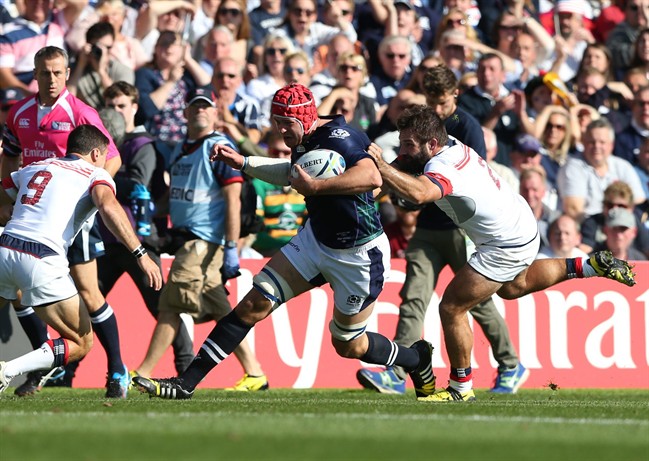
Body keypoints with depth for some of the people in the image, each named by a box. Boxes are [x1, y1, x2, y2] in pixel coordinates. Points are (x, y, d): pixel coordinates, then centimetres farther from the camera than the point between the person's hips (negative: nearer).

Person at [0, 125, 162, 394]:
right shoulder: (96, 175, 10)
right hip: (42, 261, -5)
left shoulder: (33, 169, 25)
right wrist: (140, 253, -15)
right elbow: (108, 208, -11)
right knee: (81, 344, 6)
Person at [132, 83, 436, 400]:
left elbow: (371, 177, -44)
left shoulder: (339, 138, -26)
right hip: (315, 240, 8)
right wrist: (242, 163, 20)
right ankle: (186, 382, -2)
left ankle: (417, 359, 37)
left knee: (348, 345, 8)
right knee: (254, 305, -3)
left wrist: (315, 186, -44)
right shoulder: (303, 141, 0)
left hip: (360, 255, -8)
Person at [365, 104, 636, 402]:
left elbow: (418, 193, -56)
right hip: (522, 225, 10)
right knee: (513, 287, 37)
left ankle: (461, 388, 7)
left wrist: (380, 166, -49)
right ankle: (587, 266, 34)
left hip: (505, 248, -10)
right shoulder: (452, 145, -5)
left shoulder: (442, 168, -32)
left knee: (451, 308, -5)